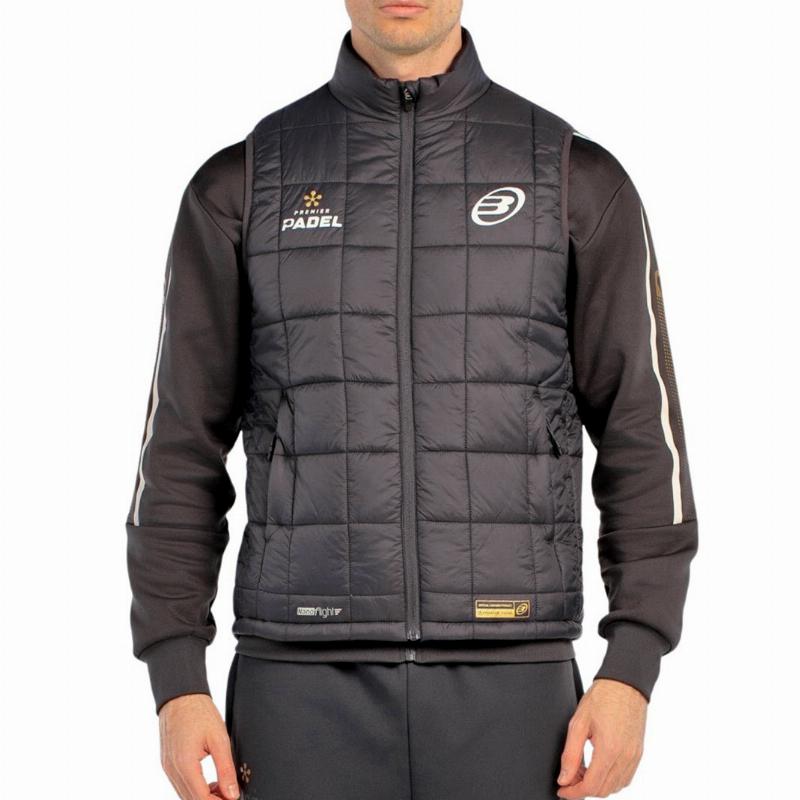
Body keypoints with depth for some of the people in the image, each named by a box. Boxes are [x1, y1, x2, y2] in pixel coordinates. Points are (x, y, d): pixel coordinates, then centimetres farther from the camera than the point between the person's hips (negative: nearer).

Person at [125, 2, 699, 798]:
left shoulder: (580, 180, 3)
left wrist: (632, 672, -9)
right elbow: (183, 450, 5)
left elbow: (643, 439, 2)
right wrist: (176, 684, -4)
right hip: (308, 682, 0)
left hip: (504, 681, 0)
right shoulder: (241, 186, 5)